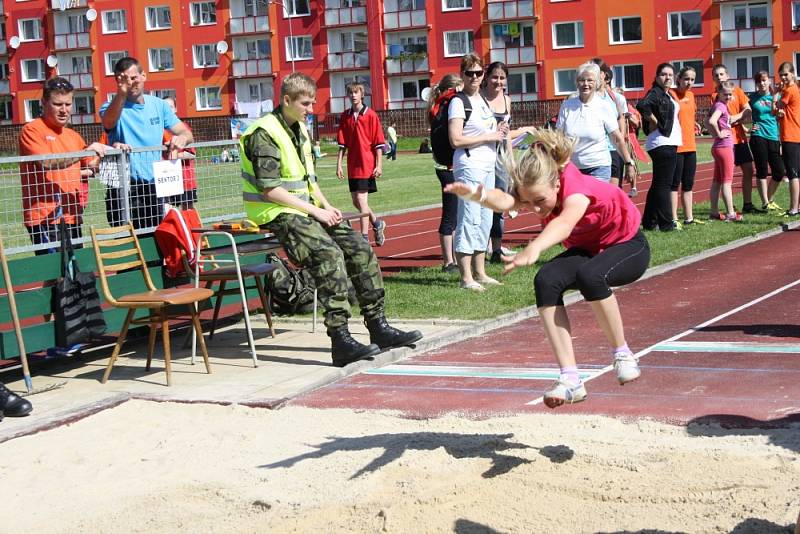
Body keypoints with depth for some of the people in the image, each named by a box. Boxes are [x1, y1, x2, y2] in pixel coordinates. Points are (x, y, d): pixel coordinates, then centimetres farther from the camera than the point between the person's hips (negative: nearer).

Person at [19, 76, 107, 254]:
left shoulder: (73, 136, 18)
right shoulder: (32, 130, -3)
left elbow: (90, 168, 24)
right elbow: (47, 163, -18)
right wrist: (85, 151, -24)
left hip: (72, 217, 7)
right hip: (46, 218, -7)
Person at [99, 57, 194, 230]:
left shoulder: (159, 105, 10)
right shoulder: (113, 106, -3)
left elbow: (187, 134, 10)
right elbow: (108, 122, -28)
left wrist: (181, 138, -15)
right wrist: (121, 94, -45)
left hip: (154, 185, 4)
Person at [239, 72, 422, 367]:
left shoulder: (300, 129, 17)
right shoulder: (265, 134, -13)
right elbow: (269, 188, -19)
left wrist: (326, 205, 5)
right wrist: (314, 210, -17)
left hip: (304, 208, 9)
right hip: (275, 213, -9)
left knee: (360, 248, -4)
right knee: (329, 254, -30)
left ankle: (378, 326, 1)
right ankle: (340, 341, -31)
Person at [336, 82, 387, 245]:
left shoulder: (371, 115, -5)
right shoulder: (345, 116, 8)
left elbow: (378, 143, -5)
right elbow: (342, 143, 8)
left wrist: (379, 165, -10)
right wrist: (339, 165, 3)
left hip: (367, 165, -5)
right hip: (352, 166, 5)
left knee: (361, 200, -9)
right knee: (356, 201, 11)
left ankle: (365, 237, -3)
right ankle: (377, 223, 35)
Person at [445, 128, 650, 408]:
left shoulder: (576, 188, -35)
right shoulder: (534, 191, -19)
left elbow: (565, 222, -59)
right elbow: (505, 201, -42)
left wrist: (533, 249, -79)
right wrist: (475, 194, -65)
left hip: (629, 247, -6)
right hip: (586, 249, 6)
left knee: (590, 275, -39)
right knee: (546, 281, -26)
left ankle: (623, 355, -15)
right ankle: (570, 380, -25)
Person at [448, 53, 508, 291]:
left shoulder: (483, 99, 16)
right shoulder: (459, 102, -9)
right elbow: (456, 140, -18)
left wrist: (499, 131, 7)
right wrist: (488, 137, -14)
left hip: (488, 166, 9)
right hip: (469, 166, -9)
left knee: (485, 220, 11)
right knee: (468, 220, -10)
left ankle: (479, 272, 19)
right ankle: (466, 277, -8)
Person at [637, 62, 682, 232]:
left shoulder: (667, 95, 17)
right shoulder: (655, 93, -12)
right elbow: (642, 105, -30)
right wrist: (654, 121, -19)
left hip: (669, 143, 10)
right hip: (662, 143, -10)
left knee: (658, 185, 13)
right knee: (663, 185, -7)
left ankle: (649, 222, 18)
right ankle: (666, 223, -5)